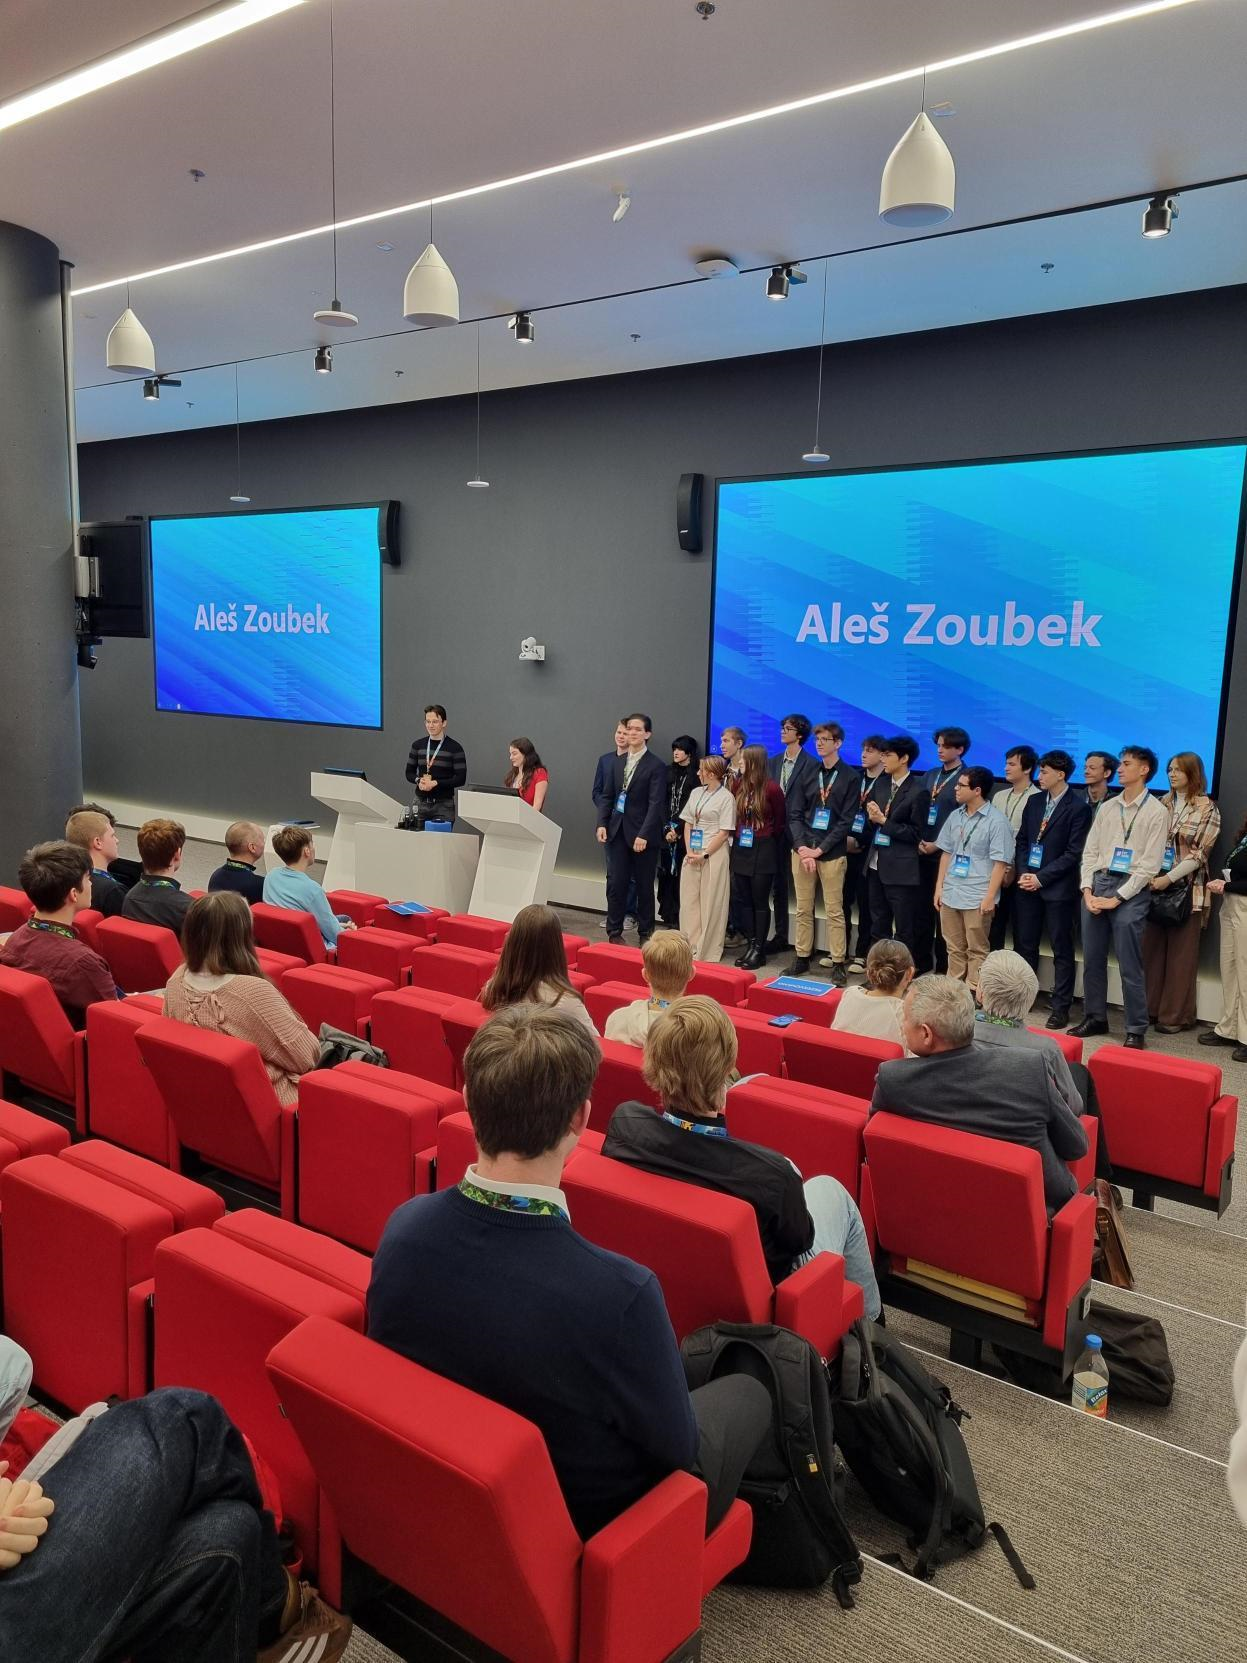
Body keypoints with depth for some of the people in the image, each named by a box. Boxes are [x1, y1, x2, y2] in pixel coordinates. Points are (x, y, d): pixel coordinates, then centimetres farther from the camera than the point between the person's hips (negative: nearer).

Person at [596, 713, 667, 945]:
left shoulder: (655, 766, -7)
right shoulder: (617, 762, 10)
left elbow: (656, 803, -13)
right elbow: (608, 797, 13)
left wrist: (643, 835, -20)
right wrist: (602, 823, 0)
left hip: (642, 834, -4)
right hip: (618, 831, 4)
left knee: (644, 886, 7)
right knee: (615, 883, 4)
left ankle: (645, 933, 18)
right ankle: (614, 932, 13)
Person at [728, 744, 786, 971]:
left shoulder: (772, 789, -10)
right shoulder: (740, 786, 4)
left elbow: (779, 823, 0)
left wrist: (767, 842, 8)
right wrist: (738, 835, 5)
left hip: (763, 852, -5)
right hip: (741, 849, 6)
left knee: (760, 902, 1)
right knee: (745, 900, 9)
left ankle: (759, 950, 9)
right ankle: (752, 944, 20)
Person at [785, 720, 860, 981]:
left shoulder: (850, 777, -1)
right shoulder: (806, 773, 9)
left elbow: (846, 820, -5)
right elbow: (794, 813, 6)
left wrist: (819, 850, -11)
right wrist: (802, 847, -8)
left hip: (832, 854, -3)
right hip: (802, 850, 3)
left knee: (834, 911, -1)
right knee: (803, 909, 9)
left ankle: (838, 963, 6)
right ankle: (802, 958, 18)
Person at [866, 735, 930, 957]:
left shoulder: (918, 791, -12)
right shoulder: (881, 783, 9)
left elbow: (916, 833, -13)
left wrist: (884, 821, -17)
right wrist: (873, 818, -8)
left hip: (901, 868, -7)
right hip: (877, 864, 7)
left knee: (904, 929, 3)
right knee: (878, 924, 16)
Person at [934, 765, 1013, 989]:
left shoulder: (996, 820, -10)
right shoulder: (955, 816, 8)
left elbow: (1000, 863, -11)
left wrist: (990, 897, -14)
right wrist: (939, 887, 11)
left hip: (977, 897, -6)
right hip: (950, 894, 6)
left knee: (976, 950, 4)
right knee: (954, 948, 13)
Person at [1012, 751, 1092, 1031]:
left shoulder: (1079, 807, -9)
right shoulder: (1034, 801, 10)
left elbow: (1074, 852, -12)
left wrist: (1041, 878, -14)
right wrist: (1022, 873, -2)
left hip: (1058, 888, -5)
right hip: (1027, 884, 6)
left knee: (1062, 950, 4)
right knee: (1024, 945, 10)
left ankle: (1060, 1008, 10)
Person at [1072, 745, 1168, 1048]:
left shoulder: (1156, 812, -4)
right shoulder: (1106, 807, 12)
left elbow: (1150, 864, -8)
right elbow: (1090, 851, 12)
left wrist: (1117, 898, -12)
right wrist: (1087, 890, -1)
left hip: (1130, 890, -5)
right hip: (1097, 884, 5)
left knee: (1129, 965, -3)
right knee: (1092, 959, 10)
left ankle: (1136, 1030, 7)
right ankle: (1095, 1017, 23)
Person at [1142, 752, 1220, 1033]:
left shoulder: (1207, 809, -3)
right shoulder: (1161, 804, 9)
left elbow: (1200, 853, -9)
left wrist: (1169, 878, -16)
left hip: (1188, 890, -4)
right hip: (1156, 886, 4)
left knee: (1181, 954, 2)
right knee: (1152, 949, 6)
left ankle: (1176, 1015, 9)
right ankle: (1151, 1008, 16)